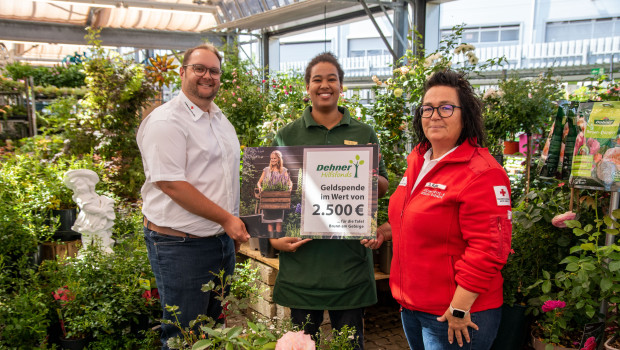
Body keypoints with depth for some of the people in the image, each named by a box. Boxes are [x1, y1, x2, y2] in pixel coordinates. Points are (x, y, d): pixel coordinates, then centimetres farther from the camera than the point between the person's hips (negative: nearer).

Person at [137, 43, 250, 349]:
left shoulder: (221, 120, 13)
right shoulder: (166, 121, -14)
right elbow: (171, 184, -21)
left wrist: (235, 225, 16)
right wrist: (226, 219, -18)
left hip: (223, 240, 8)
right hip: (181, 245, -8)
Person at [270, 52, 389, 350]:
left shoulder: (364, 134, 9)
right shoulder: (287, 136, 5)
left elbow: (383, 187, 13)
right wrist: (274, 237, -9)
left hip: (350, 256, 1)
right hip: (302, 255, 0)